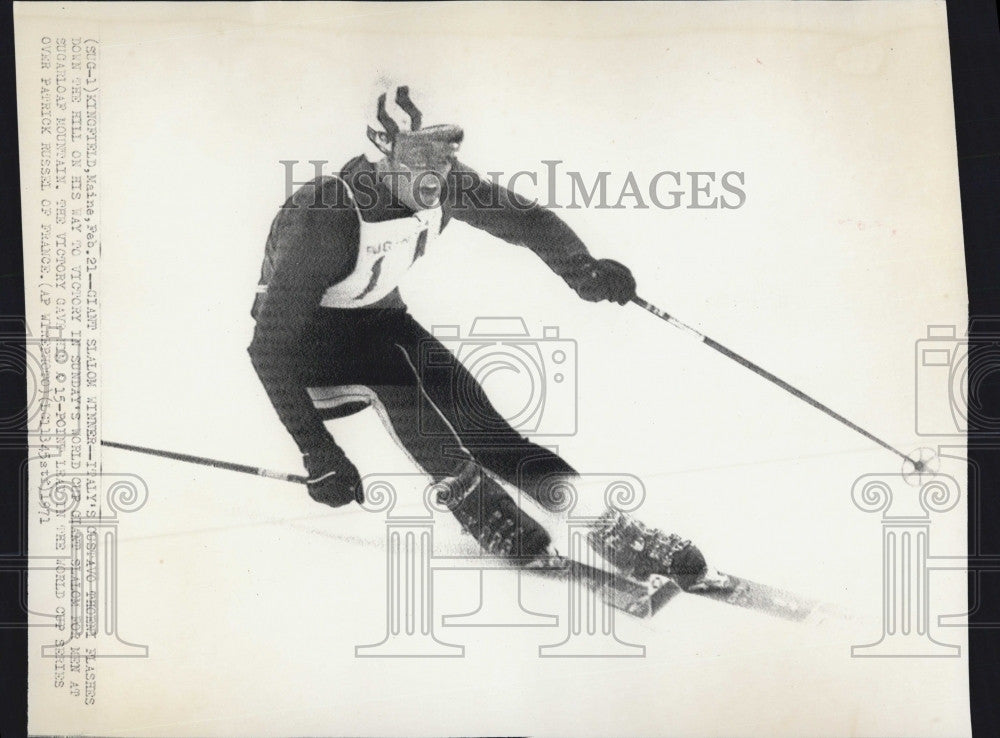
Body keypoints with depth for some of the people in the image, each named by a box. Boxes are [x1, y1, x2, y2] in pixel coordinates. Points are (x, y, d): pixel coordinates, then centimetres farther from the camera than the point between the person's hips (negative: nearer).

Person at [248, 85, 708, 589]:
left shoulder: (443, 188, -16)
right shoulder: (324, 217, -33)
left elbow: (522, 217, -3)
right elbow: (269, 349, -32)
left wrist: (579, 267, -24)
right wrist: (317, 454, -34)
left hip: (376, 316, 5)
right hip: (301, 337, -5)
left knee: (463, 400, -14)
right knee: (387, 366, -34)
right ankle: (482, 509, -24)